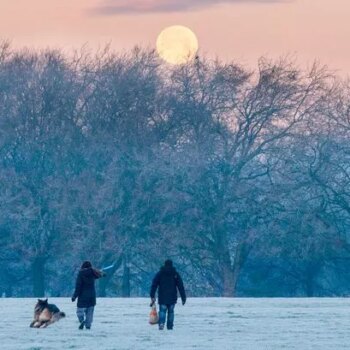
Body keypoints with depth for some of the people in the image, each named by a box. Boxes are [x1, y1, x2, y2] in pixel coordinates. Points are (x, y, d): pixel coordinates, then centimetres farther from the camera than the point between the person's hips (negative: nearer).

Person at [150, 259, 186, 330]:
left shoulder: (159, 274, 6)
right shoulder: (175, 274, 6)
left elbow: (154, 285, 0)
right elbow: (181, 286, 3)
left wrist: (152, 296, -1)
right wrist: (183, 298, 4)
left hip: (162, 297, 0)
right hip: (172, 298, 0)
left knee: (162, 310, 0)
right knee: (171, 311, 9)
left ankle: (161, 323, -24)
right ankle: (170, 326, 5)